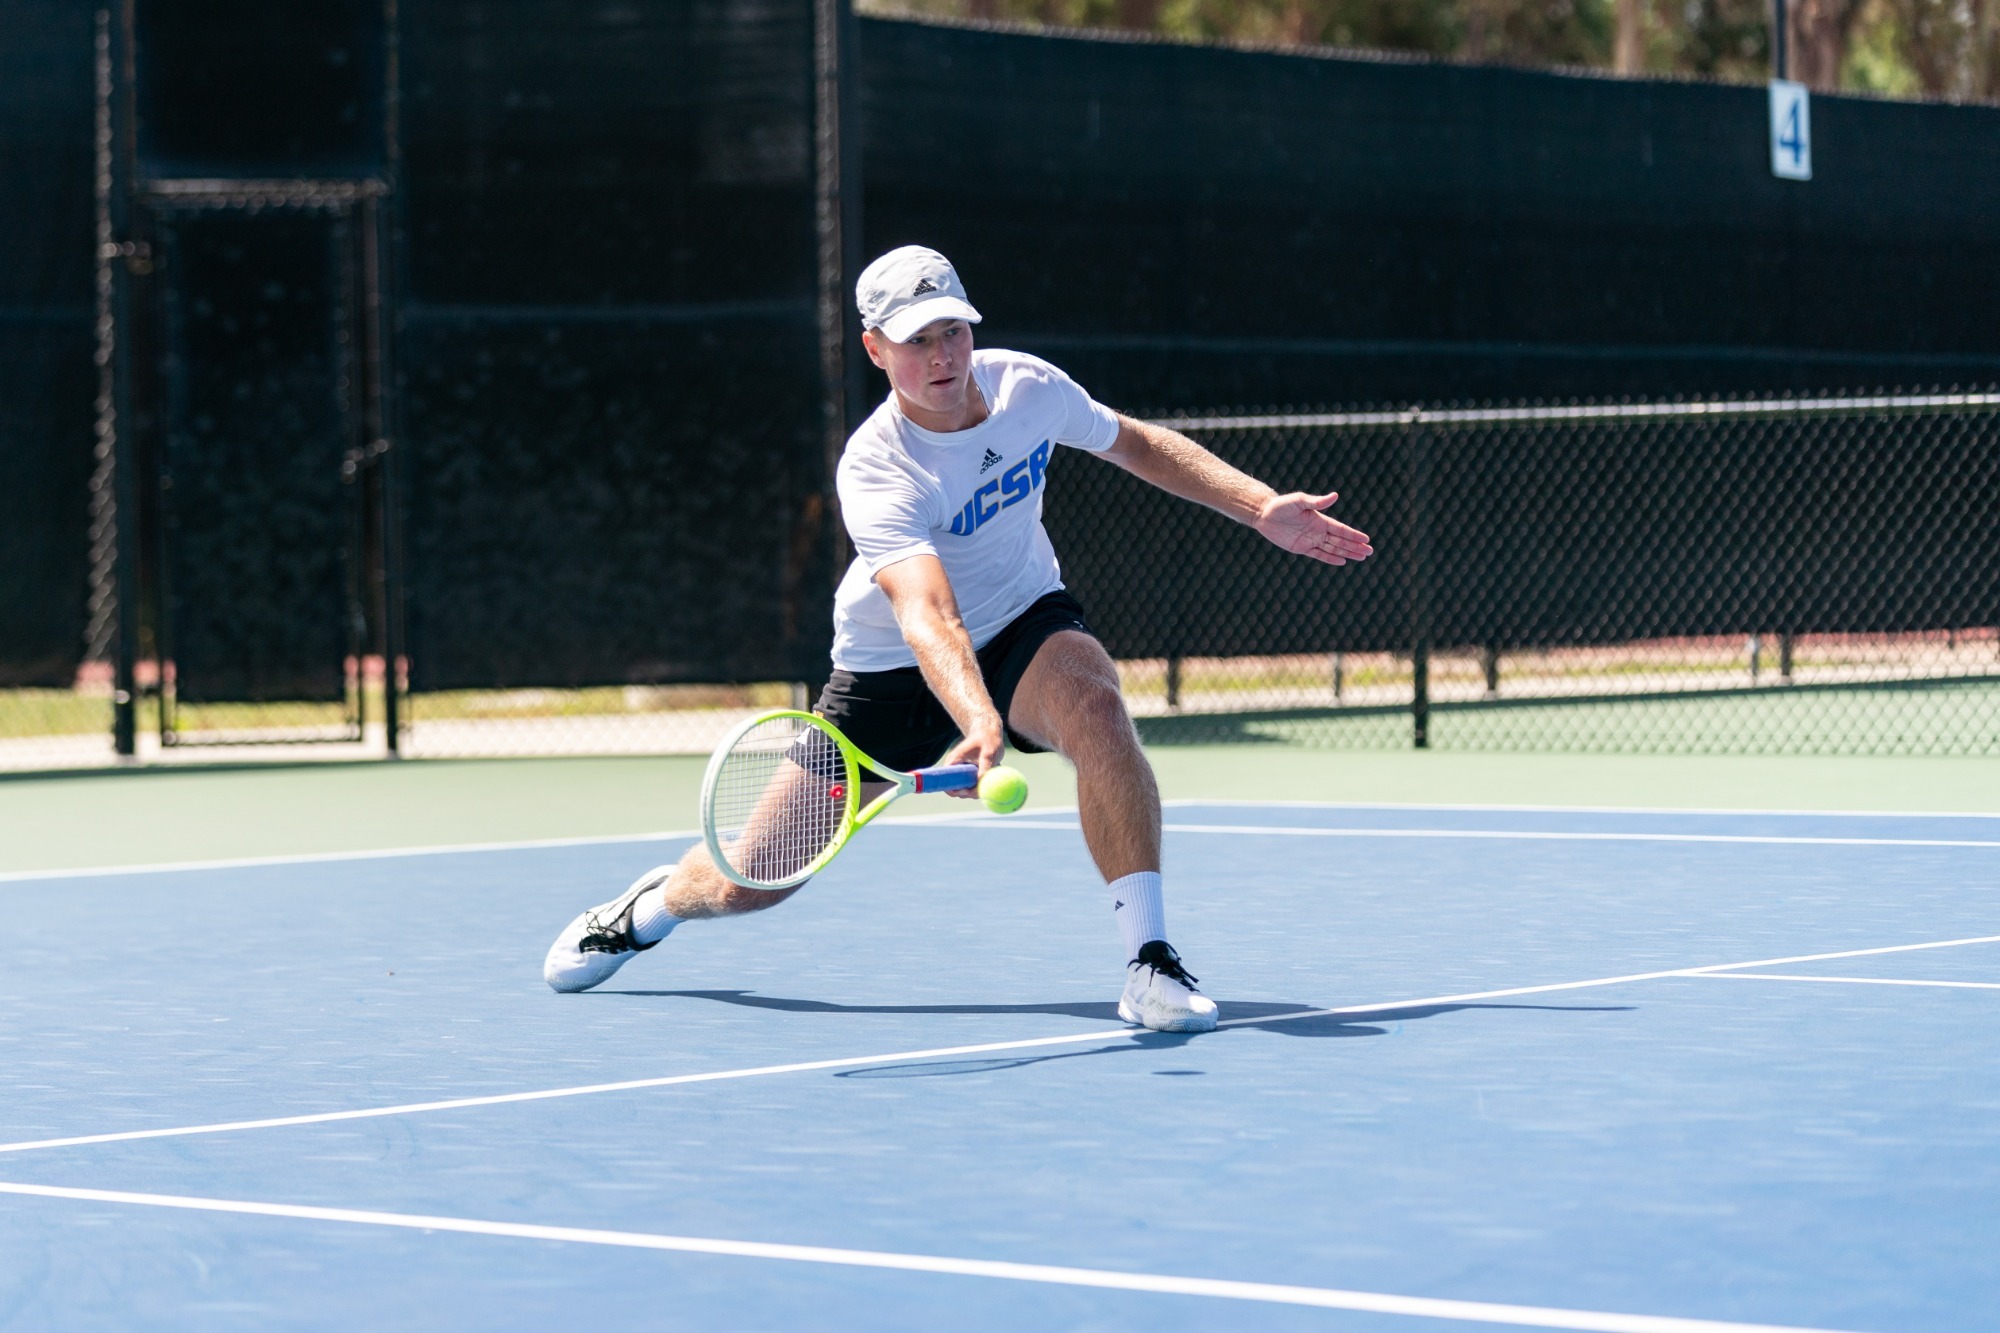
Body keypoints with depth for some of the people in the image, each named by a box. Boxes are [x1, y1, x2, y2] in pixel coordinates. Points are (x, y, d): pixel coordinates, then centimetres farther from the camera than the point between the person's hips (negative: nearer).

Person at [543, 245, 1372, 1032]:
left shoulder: (1026, 385, -16)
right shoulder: (875, 471, -32)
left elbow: (1139, 445, 6)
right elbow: (928, 615, -47)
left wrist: (1263, 509, 0)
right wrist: (979, 725, -64)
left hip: (1024, 623, 2)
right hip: (892, 667, -2)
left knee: (1094, 705, -36)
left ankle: (1150, 963, -33)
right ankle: (649, 908, 41)